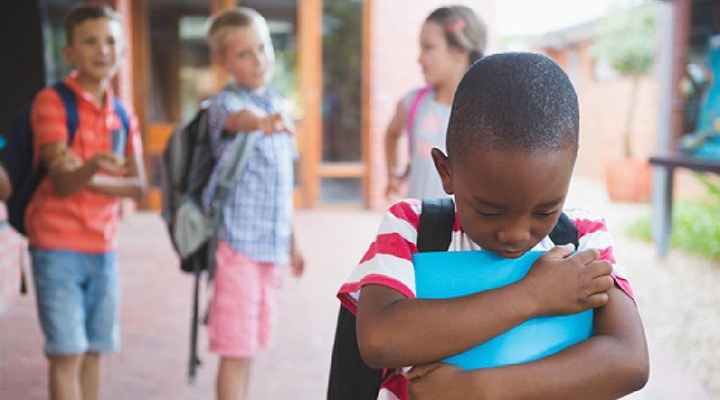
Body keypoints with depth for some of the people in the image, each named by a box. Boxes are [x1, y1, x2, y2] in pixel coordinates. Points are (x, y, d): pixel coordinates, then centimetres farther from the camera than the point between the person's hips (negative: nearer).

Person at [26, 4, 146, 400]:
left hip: (103, 248, 5)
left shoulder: (122, 114, 10)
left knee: (94, 351, 9)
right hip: (57, 247, -5)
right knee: (66, 353, -7)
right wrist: (91, 168, -38)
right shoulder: (51, 101, -7)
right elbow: (62, 183, -17)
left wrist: (84, 178, -12)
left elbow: (137, 186, 2)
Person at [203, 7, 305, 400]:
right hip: (238, 239, -7)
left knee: (250, 344, 15)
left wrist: (291, 241, 22)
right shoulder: (225, 102, -8)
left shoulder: (275, 102, 13)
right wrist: (261, 123, -59)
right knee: (235, 348, -3)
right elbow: (239, 118, -36)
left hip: (272, 243, 7)